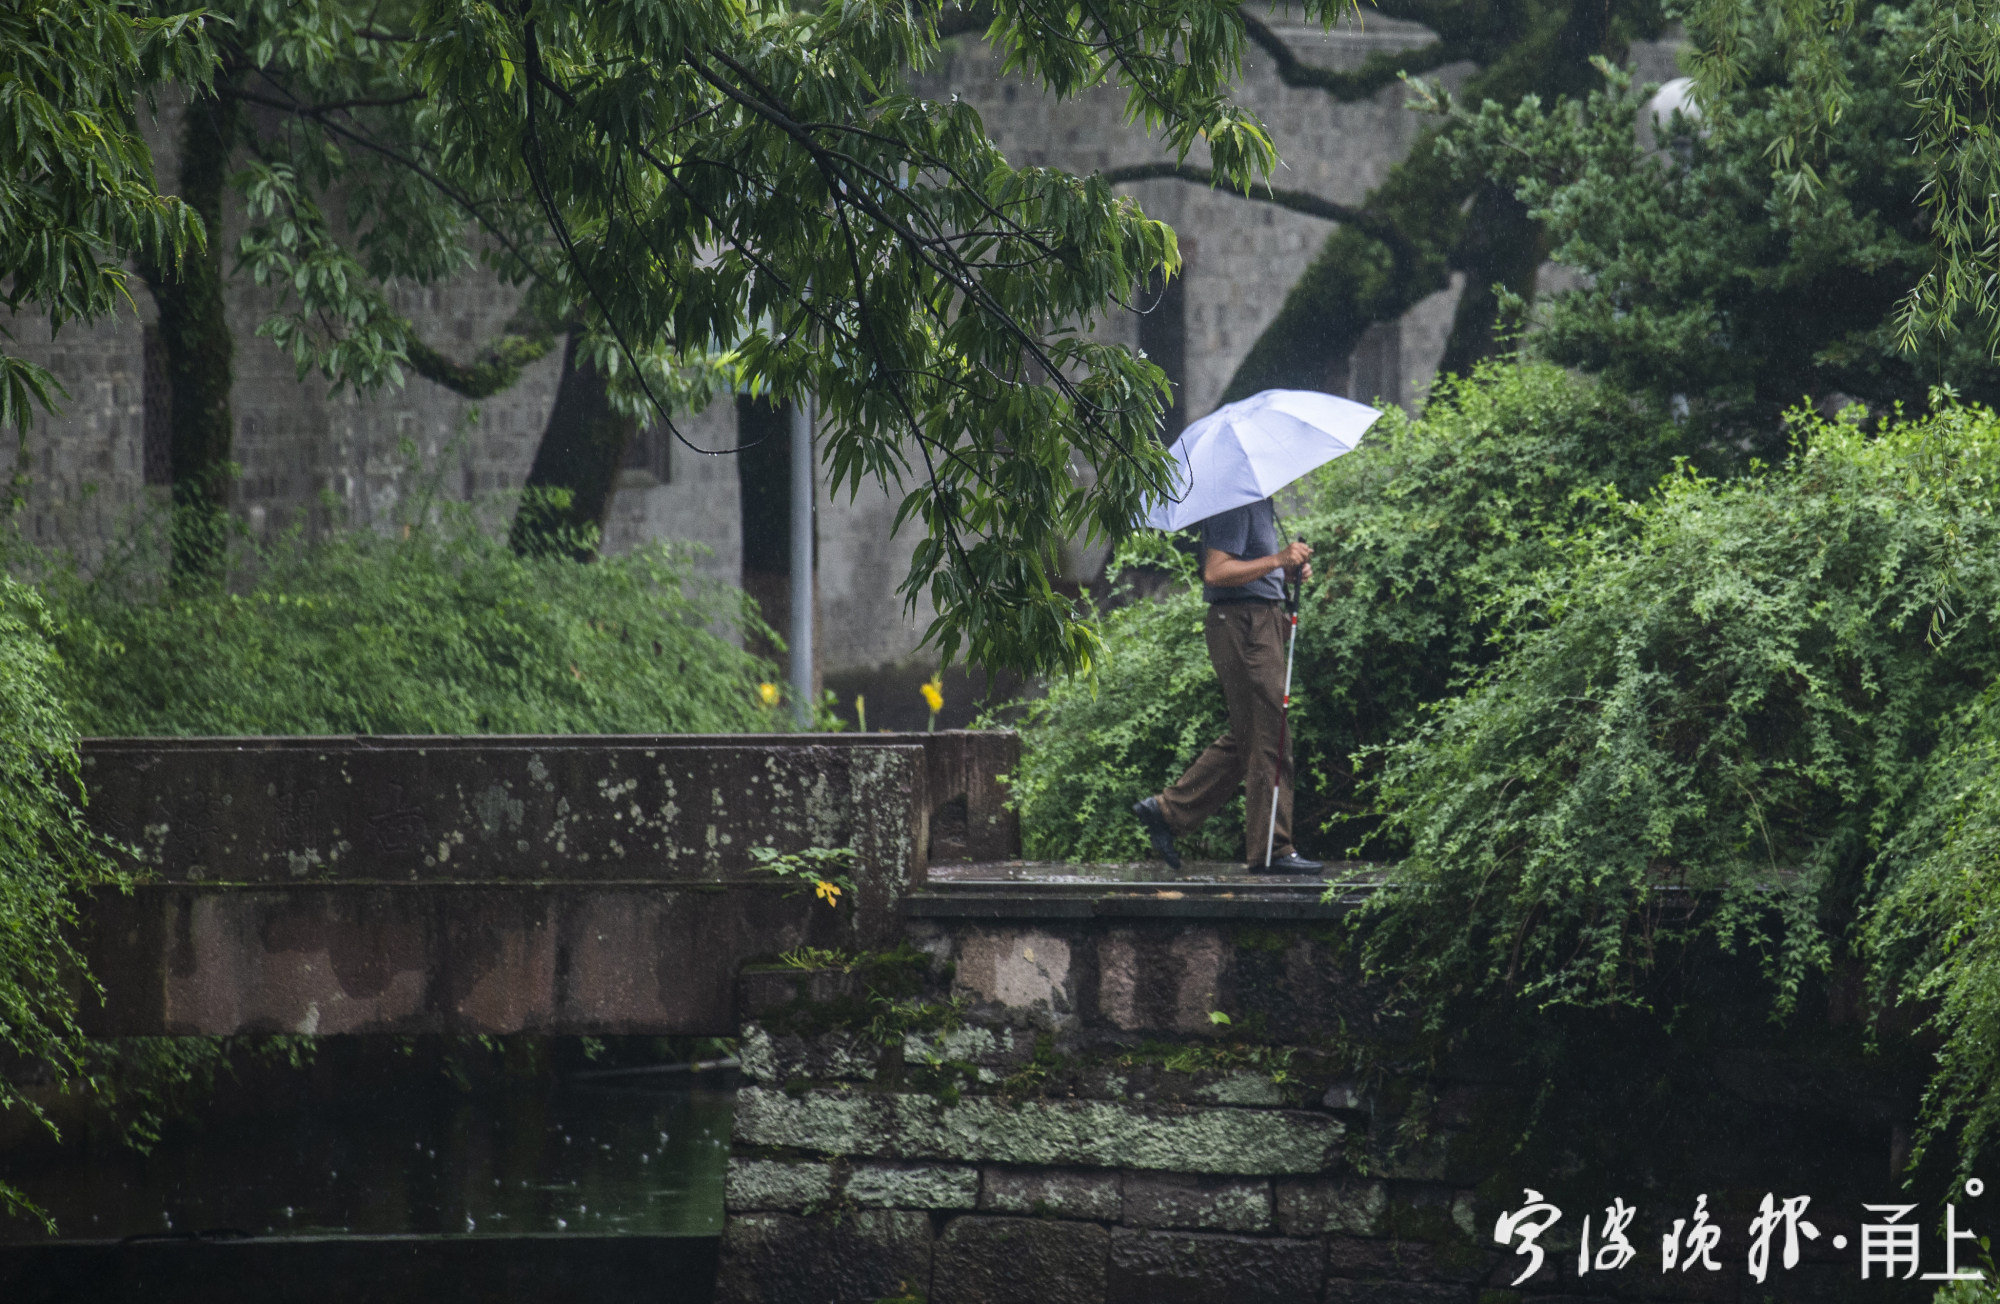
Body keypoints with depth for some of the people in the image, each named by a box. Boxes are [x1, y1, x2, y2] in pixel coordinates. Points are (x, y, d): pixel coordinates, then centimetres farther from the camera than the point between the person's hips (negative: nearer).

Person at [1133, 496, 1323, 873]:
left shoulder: (1259, 501, 18)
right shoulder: (1233, 503, -14)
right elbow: (1215, 572, -22)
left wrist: (1290, 569, 11)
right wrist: (1276, 561, -25)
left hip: (1262, 620, 11)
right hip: (1243, 625, -11)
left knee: (1245, 738, 15)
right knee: (1266, 741, -7)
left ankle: (1166, 811, 20)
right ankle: (1272, 849, -3)